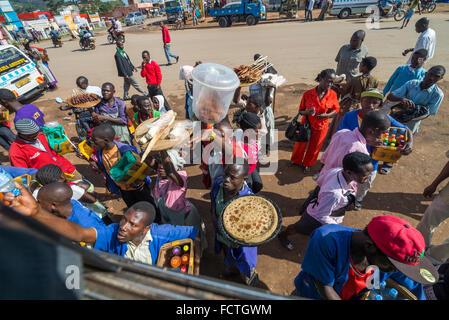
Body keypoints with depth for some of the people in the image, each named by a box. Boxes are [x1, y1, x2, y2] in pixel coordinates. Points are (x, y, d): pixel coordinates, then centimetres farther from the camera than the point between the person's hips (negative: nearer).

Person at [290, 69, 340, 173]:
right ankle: (296, 161, 45)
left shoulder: (333, 94, -10)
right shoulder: (308, 94, -14)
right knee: (301, 144, 17)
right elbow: (300, 111, -5)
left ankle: (307, 164, 42)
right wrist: (307, 112, -28)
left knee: (314, 147, 16)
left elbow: (336, 109, 2)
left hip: (321, 126, 1)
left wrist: (326, 115, -18)